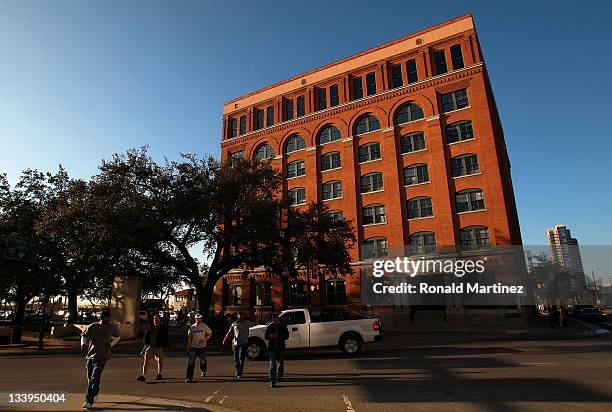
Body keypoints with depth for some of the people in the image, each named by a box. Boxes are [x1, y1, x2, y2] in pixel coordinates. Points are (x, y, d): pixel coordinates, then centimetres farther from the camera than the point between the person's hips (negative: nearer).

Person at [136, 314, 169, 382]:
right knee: (146, 360, -9)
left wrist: (164, 346, -6)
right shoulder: (150, 328, 10)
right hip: (150, 347, 2)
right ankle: (143, 376, -11)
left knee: (160, 360, 7)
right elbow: (145, 336, 15)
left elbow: (165, 338, 3)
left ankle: (159, 374, 25)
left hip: (159, 347, -2)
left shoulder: (163, 329, 3)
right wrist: (146, 344, 4)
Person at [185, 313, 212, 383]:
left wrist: (205, 339, -14)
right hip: (193, 346, 1)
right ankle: (189, 377, -3)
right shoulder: (192, 327, 7)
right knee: (191, 362, -5)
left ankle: (203, 371, 36)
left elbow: (210, 334, 4)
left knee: (203, 360, 7)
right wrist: (188, 346, 7)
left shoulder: (204, 326, 0)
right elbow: (189, 337, 11)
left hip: (202, 346, -1)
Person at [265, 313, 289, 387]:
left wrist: (278, 336, -16)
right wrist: (271, 336, -16)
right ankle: (272, 381, -1)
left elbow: (286, 336, -1)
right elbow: (266, 337, 7)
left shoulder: (283, 326, 0)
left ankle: (280, 374, 38)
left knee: (281, 363, 8)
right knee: (272, 364, -5)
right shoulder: (270, 326, 3)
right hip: (272, 348, 0)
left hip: (280, 347, 0)